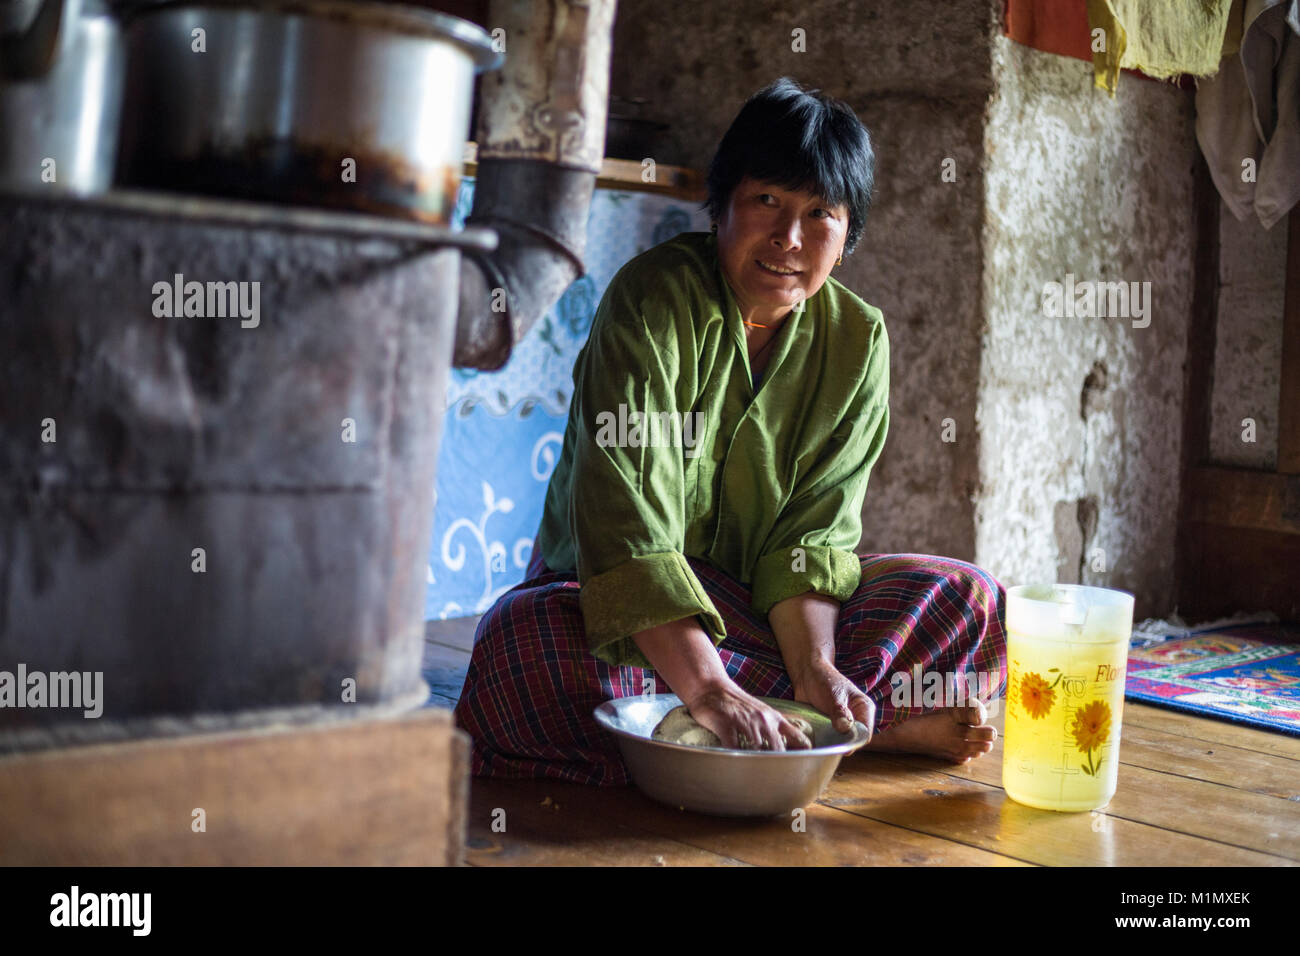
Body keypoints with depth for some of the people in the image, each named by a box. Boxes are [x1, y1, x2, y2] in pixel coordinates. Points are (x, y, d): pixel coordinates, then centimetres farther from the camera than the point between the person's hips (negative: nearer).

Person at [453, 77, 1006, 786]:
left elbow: (814, 529, -7)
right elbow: (627, 518, -29)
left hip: (776, 610, 3)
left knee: (971, 600, -11)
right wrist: (711, 692, -39)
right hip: (607, 598, -3)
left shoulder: (857, 340, -1)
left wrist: (815, 668, -26)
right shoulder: (653, 300, -17)